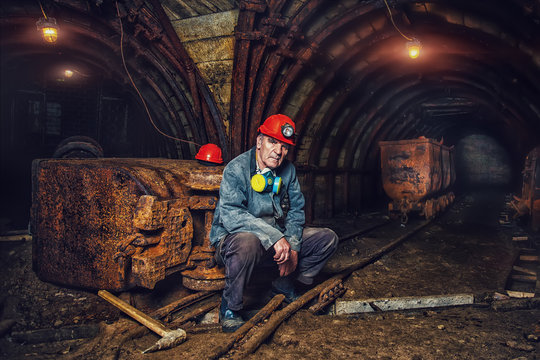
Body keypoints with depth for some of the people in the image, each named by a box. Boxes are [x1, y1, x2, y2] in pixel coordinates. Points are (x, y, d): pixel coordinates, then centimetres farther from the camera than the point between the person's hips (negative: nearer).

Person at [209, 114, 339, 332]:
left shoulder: (288, 170, 3)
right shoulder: (237, 169, -17)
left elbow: (295, 210, 5)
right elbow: (230, 215, -29)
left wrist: (292, 247, -11)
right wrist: (274, 237, -37)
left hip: (279, 240, 7)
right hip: (232, 239, -6)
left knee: (328, 238, -1)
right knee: (247, 242, -42)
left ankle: (284, 287, 14)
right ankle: (229, 307, -15)